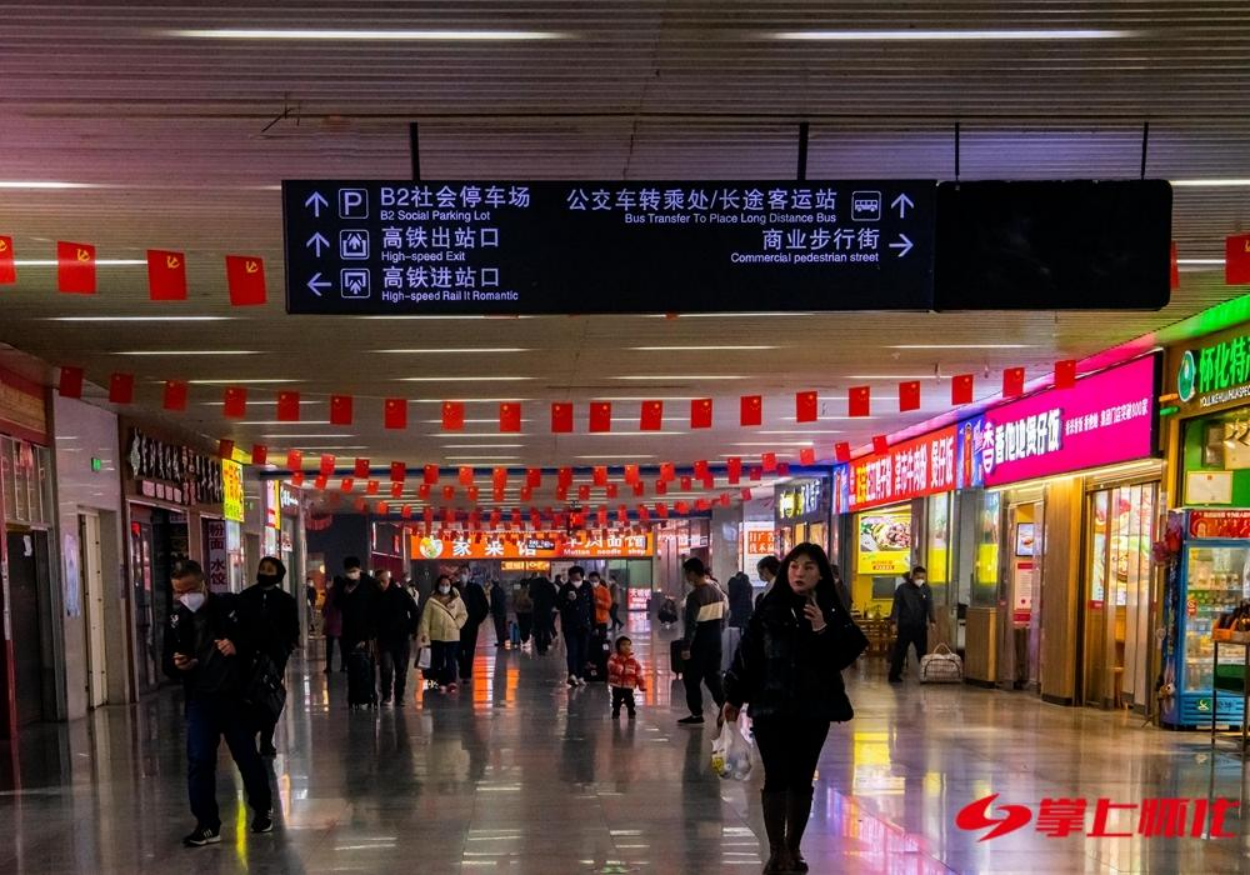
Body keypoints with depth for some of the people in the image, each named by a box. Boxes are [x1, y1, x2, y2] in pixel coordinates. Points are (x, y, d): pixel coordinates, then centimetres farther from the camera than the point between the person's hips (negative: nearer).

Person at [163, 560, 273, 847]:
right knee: (198, 761, -5)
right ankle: (207, 824, 6)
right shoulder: (177, 619, 3)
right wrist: (176, 665, -13)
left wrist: (239, 646, -20)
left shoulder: (231, 606, -5)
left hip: (235, 696, -2)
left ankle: (262, 810, 32)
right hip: (199, 699, 2)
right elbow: (167, 661, 11)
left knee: (247, 757, 10)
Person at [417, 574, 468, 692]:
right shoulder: (432, 600, -1)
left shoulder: (457, 599, 3)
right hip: (436, 635, 0)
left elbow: (463, 614, 8)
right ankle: (441, 682, 13)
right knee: (438, 660, 5)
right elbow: (425, 618, -1)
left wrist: (456, 625, -6)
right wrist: (424, 633, -7)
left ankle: (451, 681, 4)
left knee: (451, 659, 0)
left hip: (452, 635, 0)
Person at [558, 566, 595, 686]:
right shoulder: (565, 589, -3)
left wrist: (593, 624, 6)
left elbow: (592, 607, 7)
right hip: (569, 626, -2)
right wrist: (568, 600, -23)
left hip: (584, 626, 2)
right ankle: (572, 675, -24)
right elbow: (559, 606, -4)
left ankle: (580, 676, 15)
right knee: (572, 650, -12)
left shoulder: (587, 588, 2)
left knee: (583, 652, 6)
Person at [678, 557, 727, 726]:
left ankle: (697, 714, 8)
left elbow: (691, 624, -20)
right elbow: (723, 616, 13)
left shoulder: (695, 596, -18)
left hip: (700, 642, -7)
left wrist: (686, 647, -17)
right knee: (713, 675, 15)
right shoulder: (717, 590, 6)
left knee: (692, 678, 4)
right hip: (715, 640, 7)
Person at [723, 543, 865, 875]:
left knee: (802, 780, 9)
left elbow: (843, 658, -5)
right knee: (776, 779, -2)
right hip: (771, 707, -1)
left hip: (814, 710, 1)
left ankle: (793, 848, 25)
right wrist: (734, 697, 3)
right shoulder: (769, 608, -2)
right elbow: (747, 652, 1)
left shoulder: (832, 612, 0)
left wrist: (823, 631, -21)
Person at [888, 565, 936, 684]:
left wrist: (931, 620, -19)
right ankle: (894, 675, 4)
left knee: (923, 651, 5)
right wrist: (894, 622, -12)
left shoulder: (927, 589, 5)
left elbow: (929, 605, -5)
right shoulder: (902, 588, -4)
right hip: (905, 625, -3)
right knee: (900, 651, 0)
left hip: (921, 626, 3)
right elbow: (896, 605, -5)